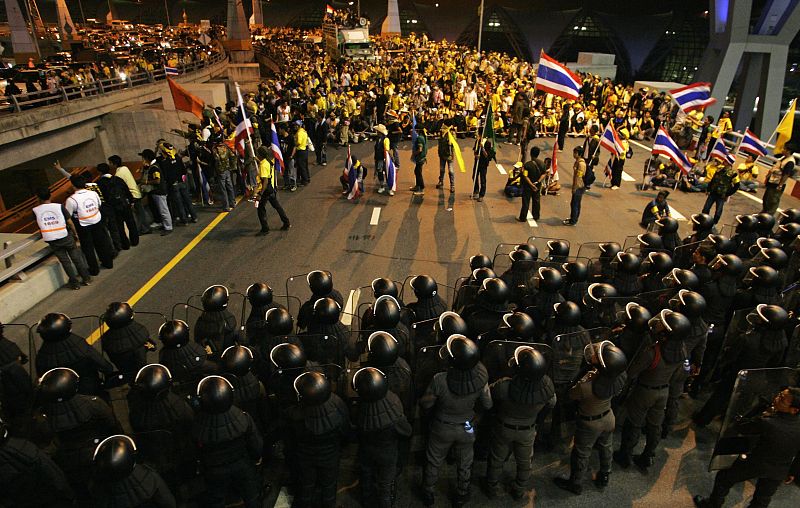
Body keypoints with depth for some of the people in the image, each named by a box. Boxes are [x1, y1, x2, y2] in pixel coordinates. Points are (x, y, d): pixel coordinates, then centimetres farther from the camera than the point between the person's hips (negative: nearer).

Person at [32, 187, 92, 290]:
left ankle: (74, 282, 16)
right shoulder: (59, 206, -9)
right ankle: (86, 278, 19)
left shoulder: (35, 211, -4)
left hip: (52, 241, 1)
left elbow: (39, 225, 8)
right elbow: (69, 222, -5)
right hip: (66, 237, -1)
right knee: (76, 258, 12)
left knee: (65, 261, 10)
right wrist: (75, 233, 6)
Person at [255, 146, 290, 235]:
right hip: (272, 188, 9)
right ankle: (286, 223, 26)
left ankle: (265, 229, 8)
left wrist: (260, 194, -26)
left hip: (266, 189, -9)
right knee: (276, 205, 19)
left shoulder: (263, 165, -22)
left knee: (261, 209, 3)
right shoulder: (269, 161, 3)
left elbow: (265, 181, -27)